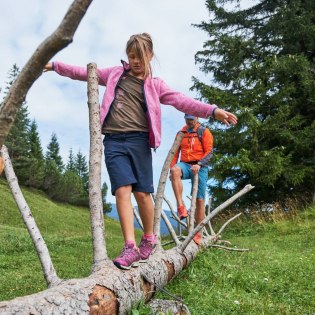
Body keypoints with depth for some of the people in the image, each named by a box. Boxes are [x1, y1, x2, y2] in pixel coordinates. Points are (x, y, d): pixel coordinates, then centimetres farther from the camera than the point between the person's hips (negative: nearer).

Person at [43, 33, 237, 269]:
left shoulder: (154, 85, 12)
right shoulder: (115, 74, 20)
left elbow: (181, 101, 1)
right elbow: (85, 73, 27)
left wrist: (213, 110, -10)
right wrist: (55, 66, 26)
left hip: (138, 141, -1)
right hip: (113, 141, 1)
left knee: (142, 193, -1)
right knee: (122, 190, -12)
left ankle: (149, 239, 21)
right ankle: (130, 247, -13)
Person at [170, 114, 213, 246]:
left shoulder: (204, 131, 6)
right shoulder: (181, 133, 17)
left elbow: (209, 152, -2)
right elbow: (175, 153, 17)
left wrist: (199, 164, -18)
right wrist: (171, 168, 4)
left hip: (200, 167, -2)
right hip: (185, 165, 2)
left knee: (199, 200, -4)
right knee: (175, 170, -36)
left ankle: (198, 233, 6)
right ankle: (181, 206, -35)